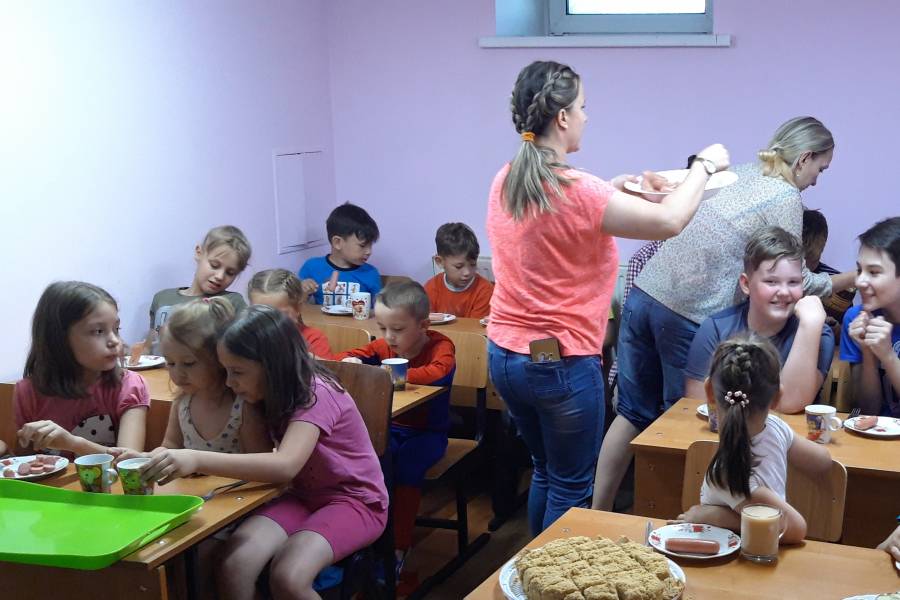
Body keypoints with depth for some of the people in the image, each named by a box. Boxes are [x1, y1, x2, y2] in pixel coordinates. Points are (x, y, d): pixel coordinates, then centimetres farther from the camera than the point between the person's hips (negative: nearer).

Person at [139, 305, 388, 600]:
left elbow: (285, 465, -39)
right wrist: (171, 457, -20)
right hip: (303, 495, 6)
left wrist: (197, 459, -46)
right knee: (232, 567, -22)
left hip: (355, 498, -6)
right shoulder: (272, 394, 2)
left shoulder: (315, 395, -24)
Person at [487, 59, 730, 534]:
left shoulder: (504, 182, 3)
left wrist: (614, 188, 18)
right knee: (571, 487, 9)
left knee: (545, 473, 23)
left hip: (504, 356, 8)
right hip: (561, 364, -8)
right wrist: (704, 166, -4)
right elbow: (669, 220, -20)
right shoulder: (575, 190, -22)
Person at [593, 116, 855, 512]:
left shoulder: (741, 172, 16)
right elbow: (793, 282, 0)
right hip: (689, 314, -7)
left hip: (645, 292, 7)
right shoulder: (786, 200, -5)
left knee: (633, 413, 14)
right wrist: (850, 279, 15)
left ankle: (597, 514, 18)